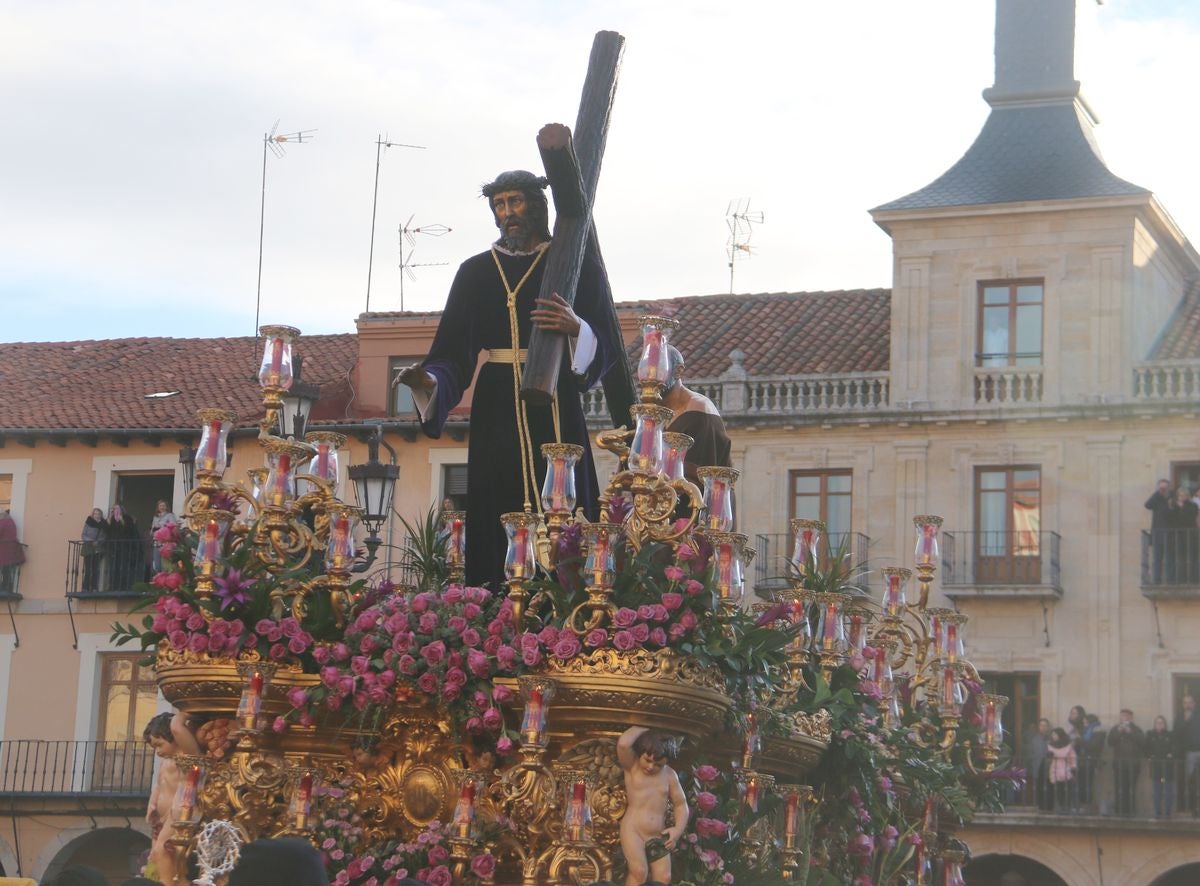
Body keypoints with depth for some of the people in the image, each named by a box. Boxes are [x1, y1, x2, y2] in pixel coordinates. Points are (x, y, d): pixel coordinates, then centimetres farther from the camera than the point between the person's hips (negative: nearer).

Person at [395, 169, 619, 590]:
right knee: (500, 523, -5)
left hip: (556, 413, -2)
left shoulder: (577, 265, 8)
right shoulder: (476, 273, 15)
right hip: (496, 417, 2)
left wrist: (576, 329, -23)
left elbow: (607, 347, -2)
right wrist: (429, 381, -12)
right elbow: (453, 353, 8)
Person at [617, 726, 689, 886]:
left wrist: (678, 829, -2)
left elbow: (681, 804, 14)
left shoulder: (669, 775, 5)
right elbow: (623, 744, -26)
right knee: (639, 872, -23)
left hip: (658, 836, 4)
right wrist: (642, 729, -10)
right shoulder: (631, 766, -5)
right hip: (632, 830, -4)